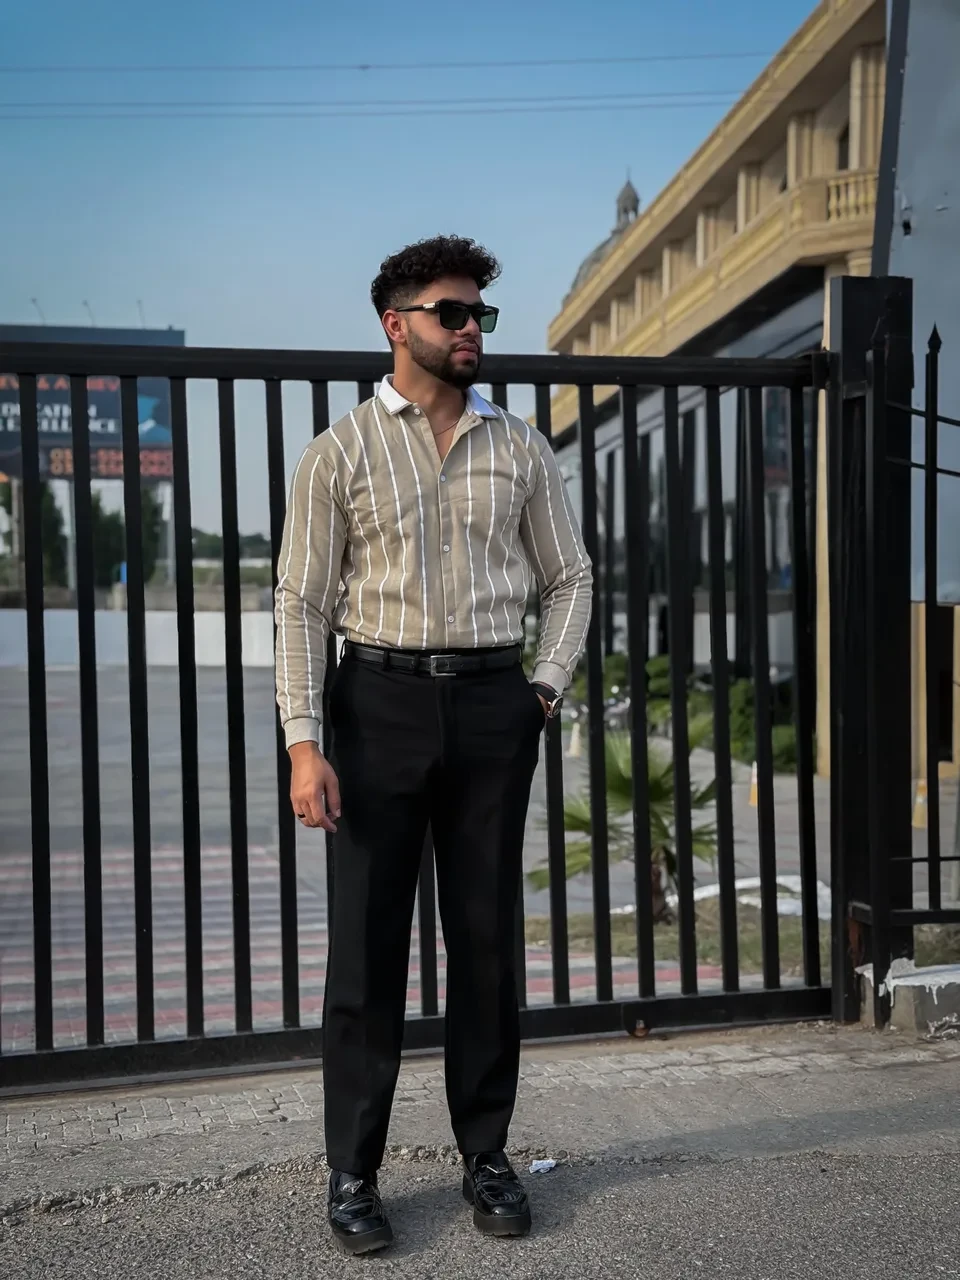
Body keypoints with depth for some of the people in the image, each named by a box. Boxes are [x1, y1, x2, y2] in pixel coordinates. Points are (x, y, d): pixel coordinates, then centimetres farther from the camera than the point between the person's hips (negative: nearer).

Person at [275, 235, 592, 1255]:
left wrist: (547, 685, 2)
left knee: (487, 938, 8)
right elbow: (301, 603, -2)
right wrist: (304, 742, -10)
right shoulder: (341, 451, 2)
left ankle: (486, 1154, 23)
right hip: (381, 699, -2)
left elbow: (570, 576, 16)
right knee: (367, 942, 2)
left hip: (492, 704, 2)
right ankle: (352, 1173, 16)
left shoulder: (519, 449, 10)